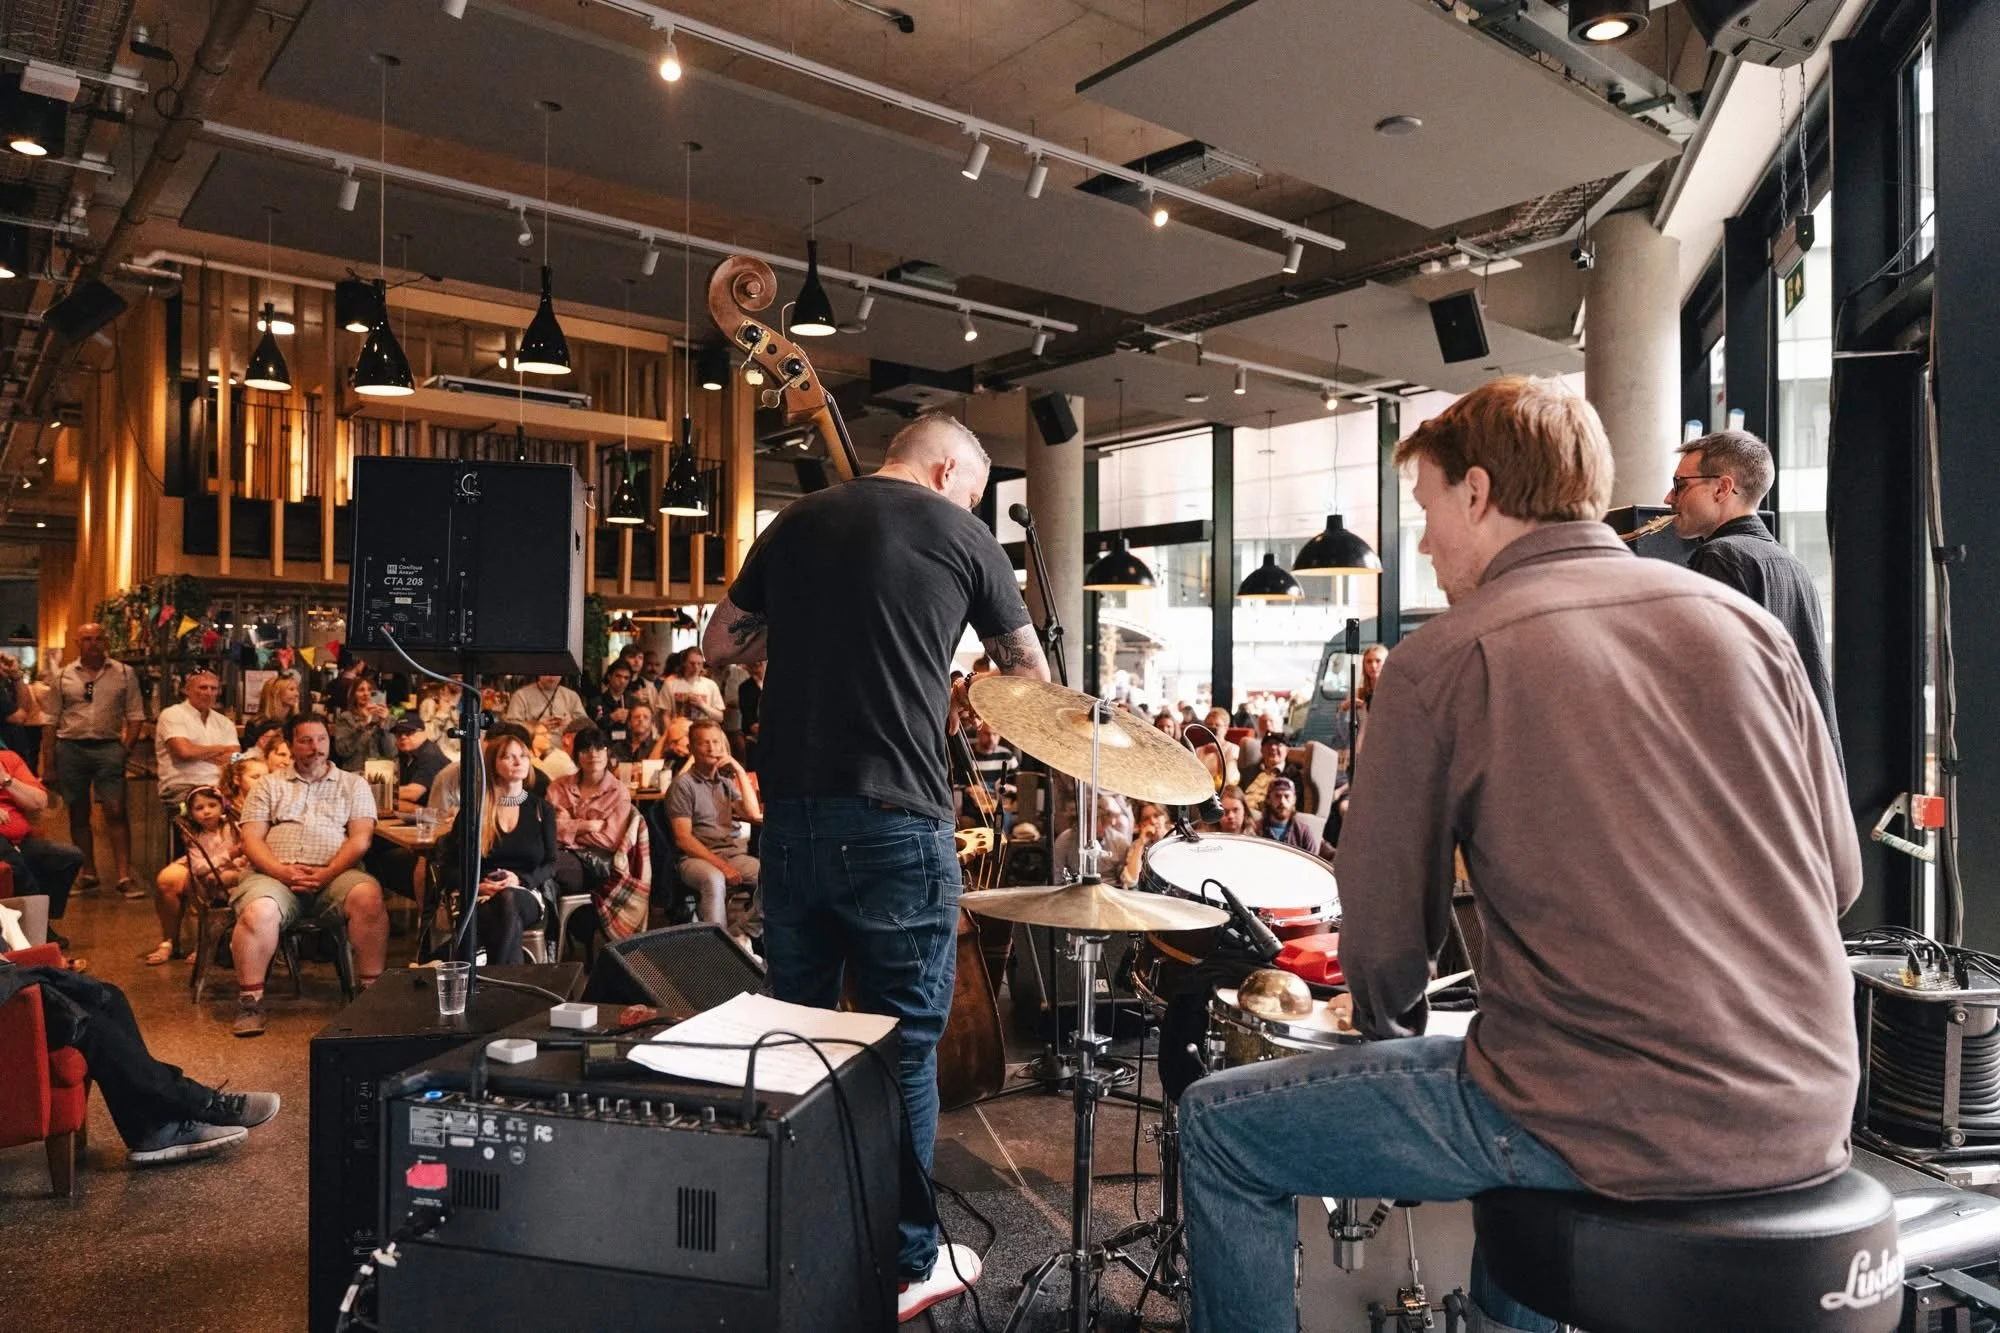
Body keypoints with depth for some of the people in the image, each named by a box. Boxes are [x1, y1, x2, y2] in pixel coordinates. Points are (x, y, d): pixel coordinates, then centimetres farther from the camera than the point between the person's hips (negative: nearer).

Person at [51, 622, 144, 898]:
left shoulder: (125, 673, 4)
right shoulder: (63, 676, 7)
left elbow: (135, 715, 4)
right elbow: (52, 721, 9)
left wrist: (127, 747, -8)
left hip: (108, 748, -2)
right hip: (71, 748, 2)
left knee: (115, 811, -8)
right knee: (78, 814, 9)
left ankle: (124, 875, -7)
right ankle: (88, 874, 19)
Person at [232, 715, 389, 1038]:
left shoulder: (353, 784, 17)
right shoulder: (269, 786, 20)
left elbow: (360, 838, 4)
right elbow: (252, 839, 8)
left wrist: (328, 873, -13)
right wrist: (282, 871, -11)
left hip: (335, 874, 0)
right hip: (276, 874, 1)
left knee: (368, 896, -33)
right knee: (257, 912, -33)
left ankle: (371, 992, -23)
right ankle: (250, 1001, -16)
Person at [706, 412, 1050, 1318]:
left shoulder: (797, 522, 11)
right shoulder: (961, 534, 0)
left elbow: (717, 647, 17)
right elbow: (1033, 679, 10)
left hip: (790, 815, 5)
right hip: (896, 823, -5)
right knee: (906, 1044, 7)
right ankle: (907, 1263, 19)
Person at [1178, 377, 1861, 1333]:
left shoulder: (1440, 662, -11)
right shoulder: (1741, 620, 4)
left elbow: (1386, 933, -6)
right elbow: (1837, 876, 10)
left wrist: (1388, 1027, 15)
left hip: (1619, 1127, -7)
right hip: (1805, 1114, 7)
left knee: (1218, 1126, 8)